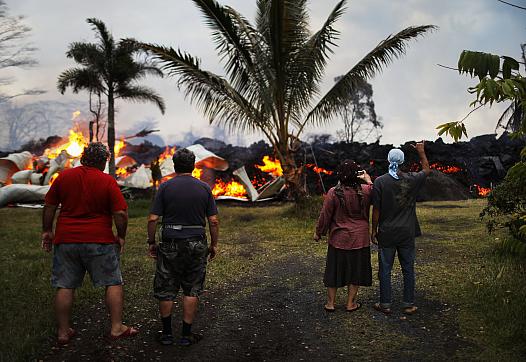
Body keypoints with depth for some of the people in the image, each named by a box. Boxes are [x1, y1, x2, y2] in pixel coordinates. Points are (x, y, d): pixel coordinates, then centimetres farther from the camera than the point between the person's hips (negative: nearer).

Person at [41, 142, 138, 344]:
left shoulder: (64, 176, 4)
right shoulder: (108, 181, -8)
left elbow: (49, 207, 9)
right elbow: (121, 213, -11)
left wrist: (47, 231, 19)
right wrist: (121, 236, 2)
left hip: (66, 239, 3)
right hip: (100, 241, -3)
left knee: (65, 287, 11)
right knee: (113, 283, 8)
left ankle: (63, 332, 18)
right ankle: (116, 328, 9)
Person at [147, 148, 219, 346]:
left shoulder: (165, 187, -4)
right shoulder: (204, 188, 0)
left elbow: (153, 219, -7)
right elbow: (213, 221, -2)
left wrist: (151, 242, 5)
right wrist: (213, 244, 9)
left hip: (170, 244, -1)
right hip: (196, 244, 1)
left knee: (166, 289, 12)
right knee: (192, 290, 10)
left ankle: (167, 333, 20)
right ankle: (186, 335, 14)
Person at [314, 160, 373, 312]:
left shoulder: (333, 193, -16)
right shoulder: (365, 191, -12)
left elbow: (325, 215, -8)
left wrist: (318, 232, 4)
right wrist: (368, 179, 13)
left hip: (338, 238, -1)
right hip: (359, 239, 1)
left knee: (335, 269, 12)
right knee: (355, 270, 13)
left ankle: (330, 303, 21)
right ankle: (350, 303, 21)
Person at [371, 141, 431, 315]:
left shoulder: (380, 182, -10)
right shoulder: (411, 180, -5)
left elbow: (376, 210, -8)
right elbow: (427, 170, 17)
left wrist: (374, 230, 2)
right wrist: (421, 152, 27)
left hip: (386, 233, -1)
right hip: (407, 233, 2)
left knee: (385, 269, 8)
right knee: (408, 269, 11)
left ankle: (385, 304, 14)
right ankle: (409, 304, 18)